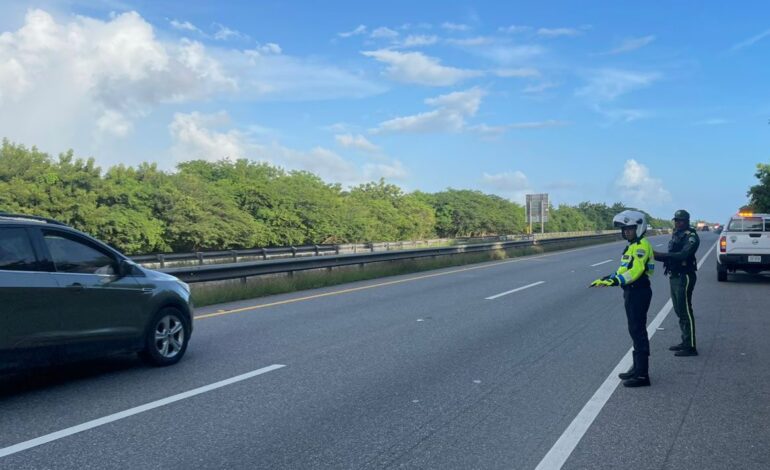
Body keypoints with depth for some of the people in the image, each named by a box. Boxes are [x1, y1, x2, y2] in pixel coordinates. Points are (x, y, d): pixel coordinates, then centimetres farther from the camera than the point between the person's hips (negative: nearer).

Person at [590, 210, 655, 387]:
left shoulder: (641, 245, -14)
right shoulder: (633, 246, 18)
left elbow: (636, 270, -26)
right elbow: (624, 270, 22)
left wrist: (616, 281, -35)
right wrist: (607, 279, 16)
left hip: (639, 291, -10)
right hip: (632, 292, 10)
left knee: (638, 331, -8)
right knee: (635, 331, 16)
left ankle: (642, 375, -3)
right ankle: (637, 368, 27)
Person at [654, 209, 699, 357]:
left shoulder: (691, 237, -13)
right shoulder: (676, 235, 15)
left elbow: (682, 255, -28)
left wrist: (660, 255, -33)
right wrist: (657, 256, -2)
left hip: (684, 277, -9)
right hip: (674, 277, 9)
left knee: (685, 312, -6)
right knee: (679, 311, 15)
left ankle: (690, 347, -1)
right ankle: (685, 342, 25)